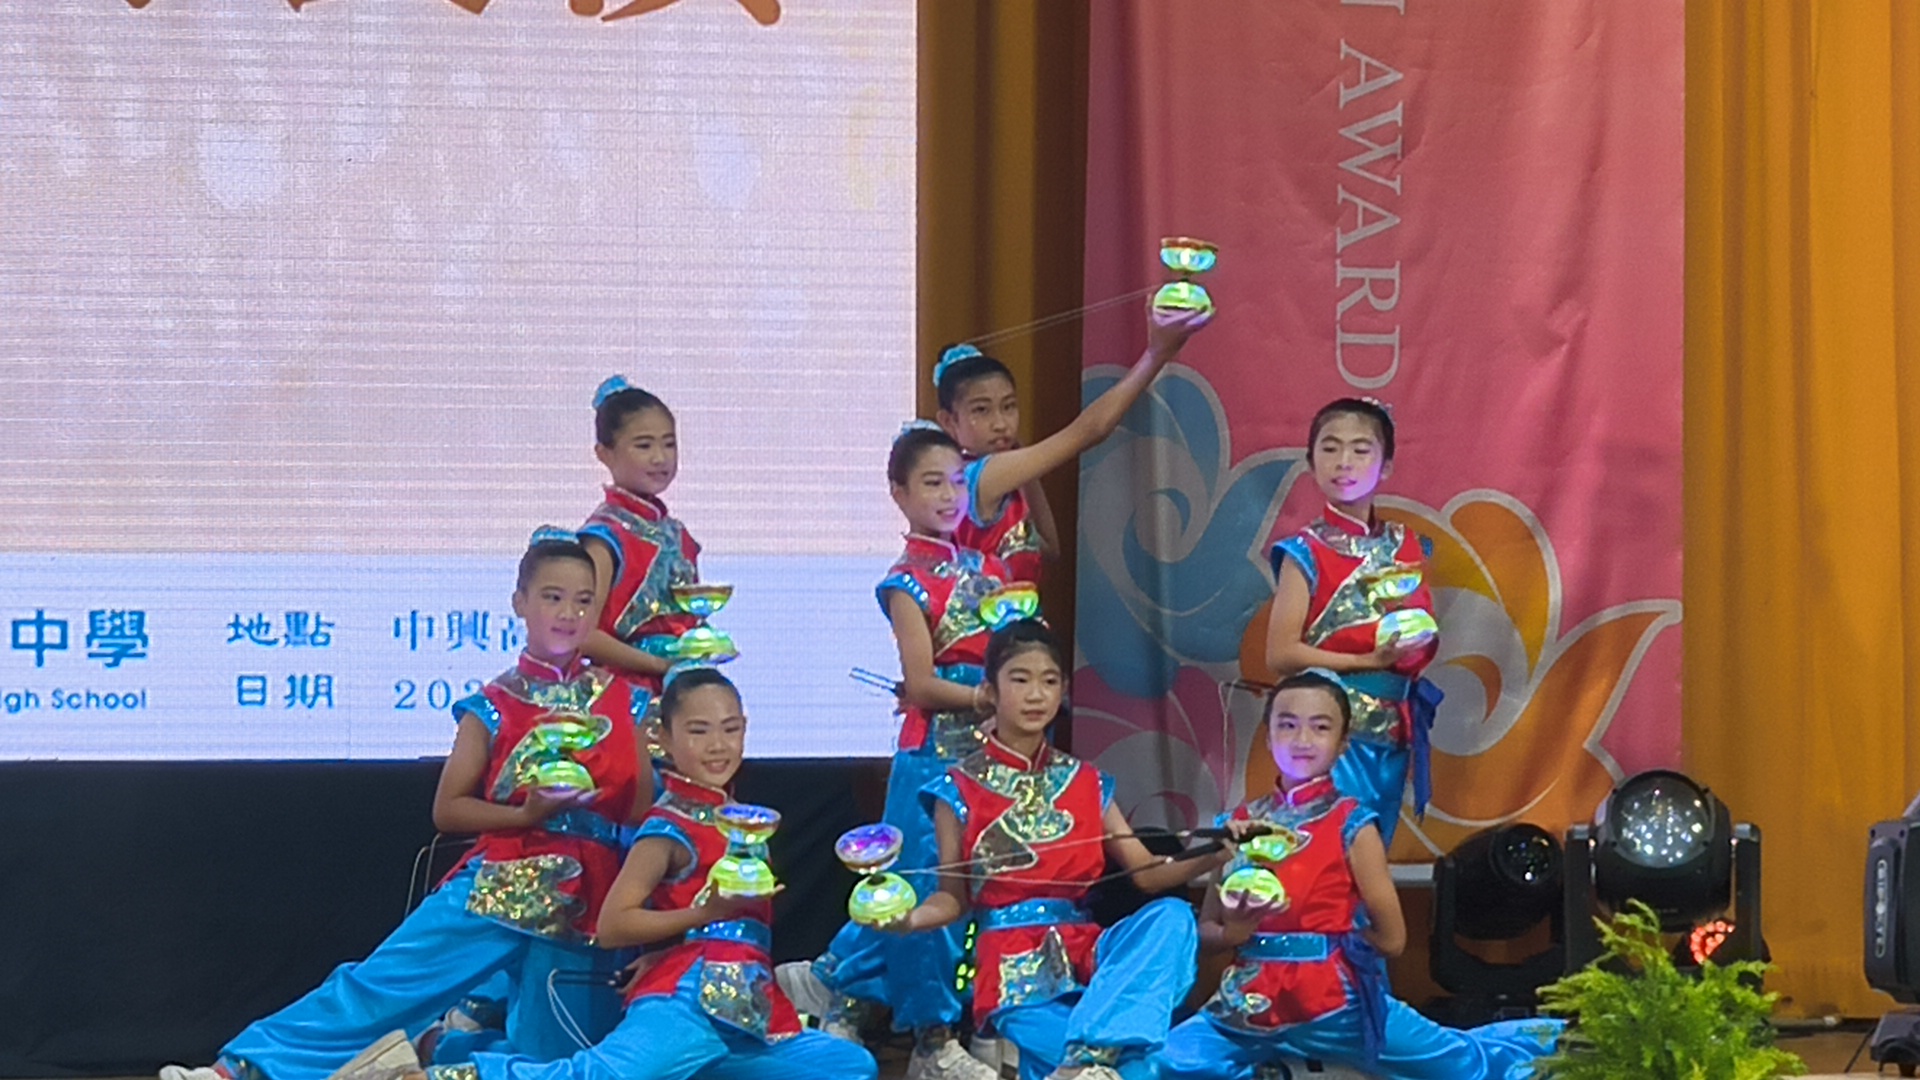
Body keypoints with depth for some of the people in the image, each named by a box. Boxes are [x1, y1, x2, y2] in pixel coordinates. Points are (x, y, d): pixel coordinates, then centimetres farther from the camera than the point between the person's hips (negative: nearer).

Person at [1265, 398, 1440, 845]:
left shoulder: (1406, 547, 9)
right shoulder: (1307, 553, -5)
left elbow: (1425, 635, 20)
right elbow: (1281, 653, -11)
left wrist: (1416, 645, -3)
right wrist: (1367, 660, -16)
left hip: (1392, 727, 5)